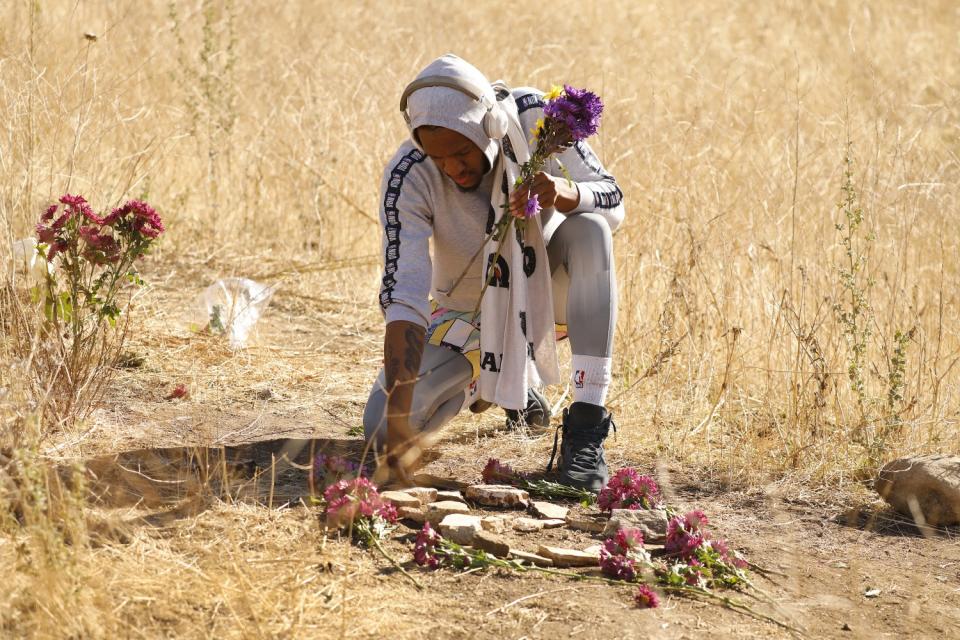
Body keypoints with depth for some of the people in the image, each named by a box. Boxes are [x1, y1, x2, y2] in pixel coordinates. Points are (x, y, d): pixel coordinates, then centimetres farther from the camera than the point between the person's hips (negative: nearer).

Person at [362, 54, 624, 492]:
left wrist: (564, 192, -47)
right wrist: (397, 422, -43)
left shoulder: (531, 115, -25)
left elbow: (613, 203, -21)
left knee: (589, 228, -33)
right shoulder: (408, 178, -29)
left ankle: (586, 428, -30)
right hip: (470, 315, 0)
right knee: (381, 423, -18)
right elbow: (403, 296, -34)